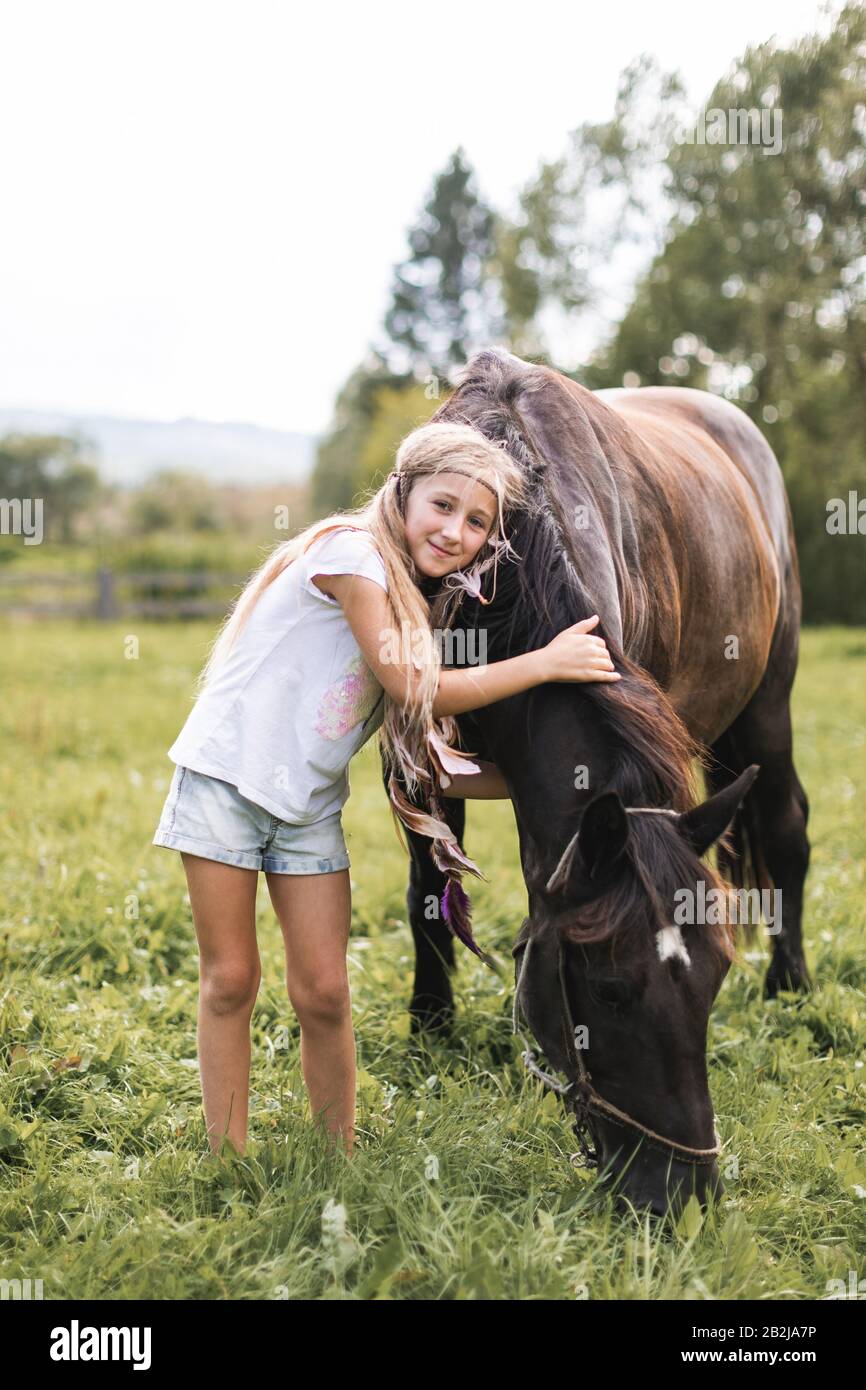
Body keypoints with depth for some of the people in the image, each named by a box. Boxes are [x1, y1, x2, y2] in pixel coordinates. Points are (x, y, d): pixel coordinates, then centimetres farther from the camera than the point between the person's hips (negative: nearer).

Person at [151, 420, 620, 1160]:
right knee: (230, 979, 2)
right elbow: (408, 684, -19)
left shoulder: (419, 609, 9)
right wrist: (544, 662, -16)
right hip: (226, 775, -6)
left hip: (308, 806, 6)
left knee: (324, 992, 2)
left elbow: (431, 764, 5)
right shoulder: (350, 551, -14)